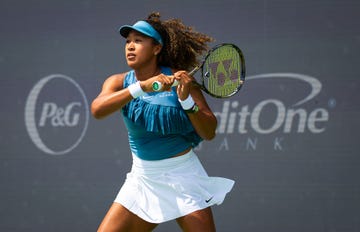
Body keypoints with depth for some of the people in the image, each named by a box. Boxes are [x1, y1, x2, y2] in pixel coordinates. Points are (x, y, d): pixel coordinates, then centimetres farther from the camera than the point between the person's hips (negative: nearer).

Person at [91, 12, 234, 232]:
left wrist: (186, 100, -27)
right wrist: (142, 87, -35)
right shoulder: (119, 82, -2)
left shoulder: (178, 79, -9)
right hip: (142, 179, 3)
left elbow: (209, 133, -10)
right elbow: (97, 109, -25)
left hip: (183, 176, -3)